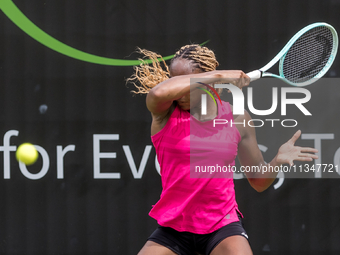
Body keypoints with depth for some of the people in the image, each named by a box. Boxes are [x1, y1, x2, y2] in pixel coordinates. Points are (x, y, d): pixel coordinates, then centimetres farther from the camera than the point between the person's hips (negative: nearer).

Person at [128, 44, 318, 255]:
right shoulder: (166, 113, -4)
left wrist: (277, 161, -13)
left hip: (222, 226, 0)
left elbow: (258, 181, 11)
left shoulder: (237, 119, 3)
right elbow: (158, 92, -31)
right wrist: (218, 76, -24)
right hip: (173, 228, 0)